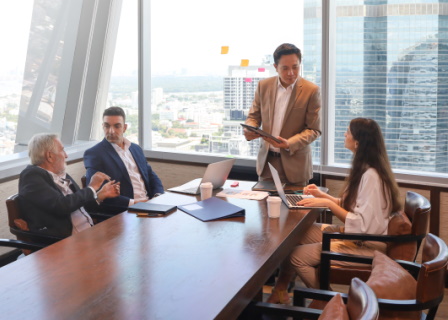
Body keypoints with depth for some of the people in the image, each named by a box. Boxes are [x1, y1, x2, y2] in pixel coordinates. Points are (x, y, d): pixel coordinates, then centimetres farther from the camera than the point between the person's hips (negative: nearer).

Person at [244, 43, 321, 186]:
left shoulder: (311, 90, -8)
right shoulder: (264, 86, 3)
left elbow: (314, 130, -6)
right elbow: (253, 116, 12)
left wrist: (289, 143, -21)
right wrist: (249, 129, -12)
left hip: (294, 163, -3)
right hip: (266, 161, 3)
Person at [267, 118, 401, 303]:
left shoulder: (371, 176, -23)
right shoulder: (363, 169, 7)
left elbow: (362, 225, -27)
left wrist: (327, 203, -21)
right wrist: (322, 195, 5)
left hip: (365, 246, -10)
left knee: (297, 256, -14)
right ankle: (280, 292, 13)